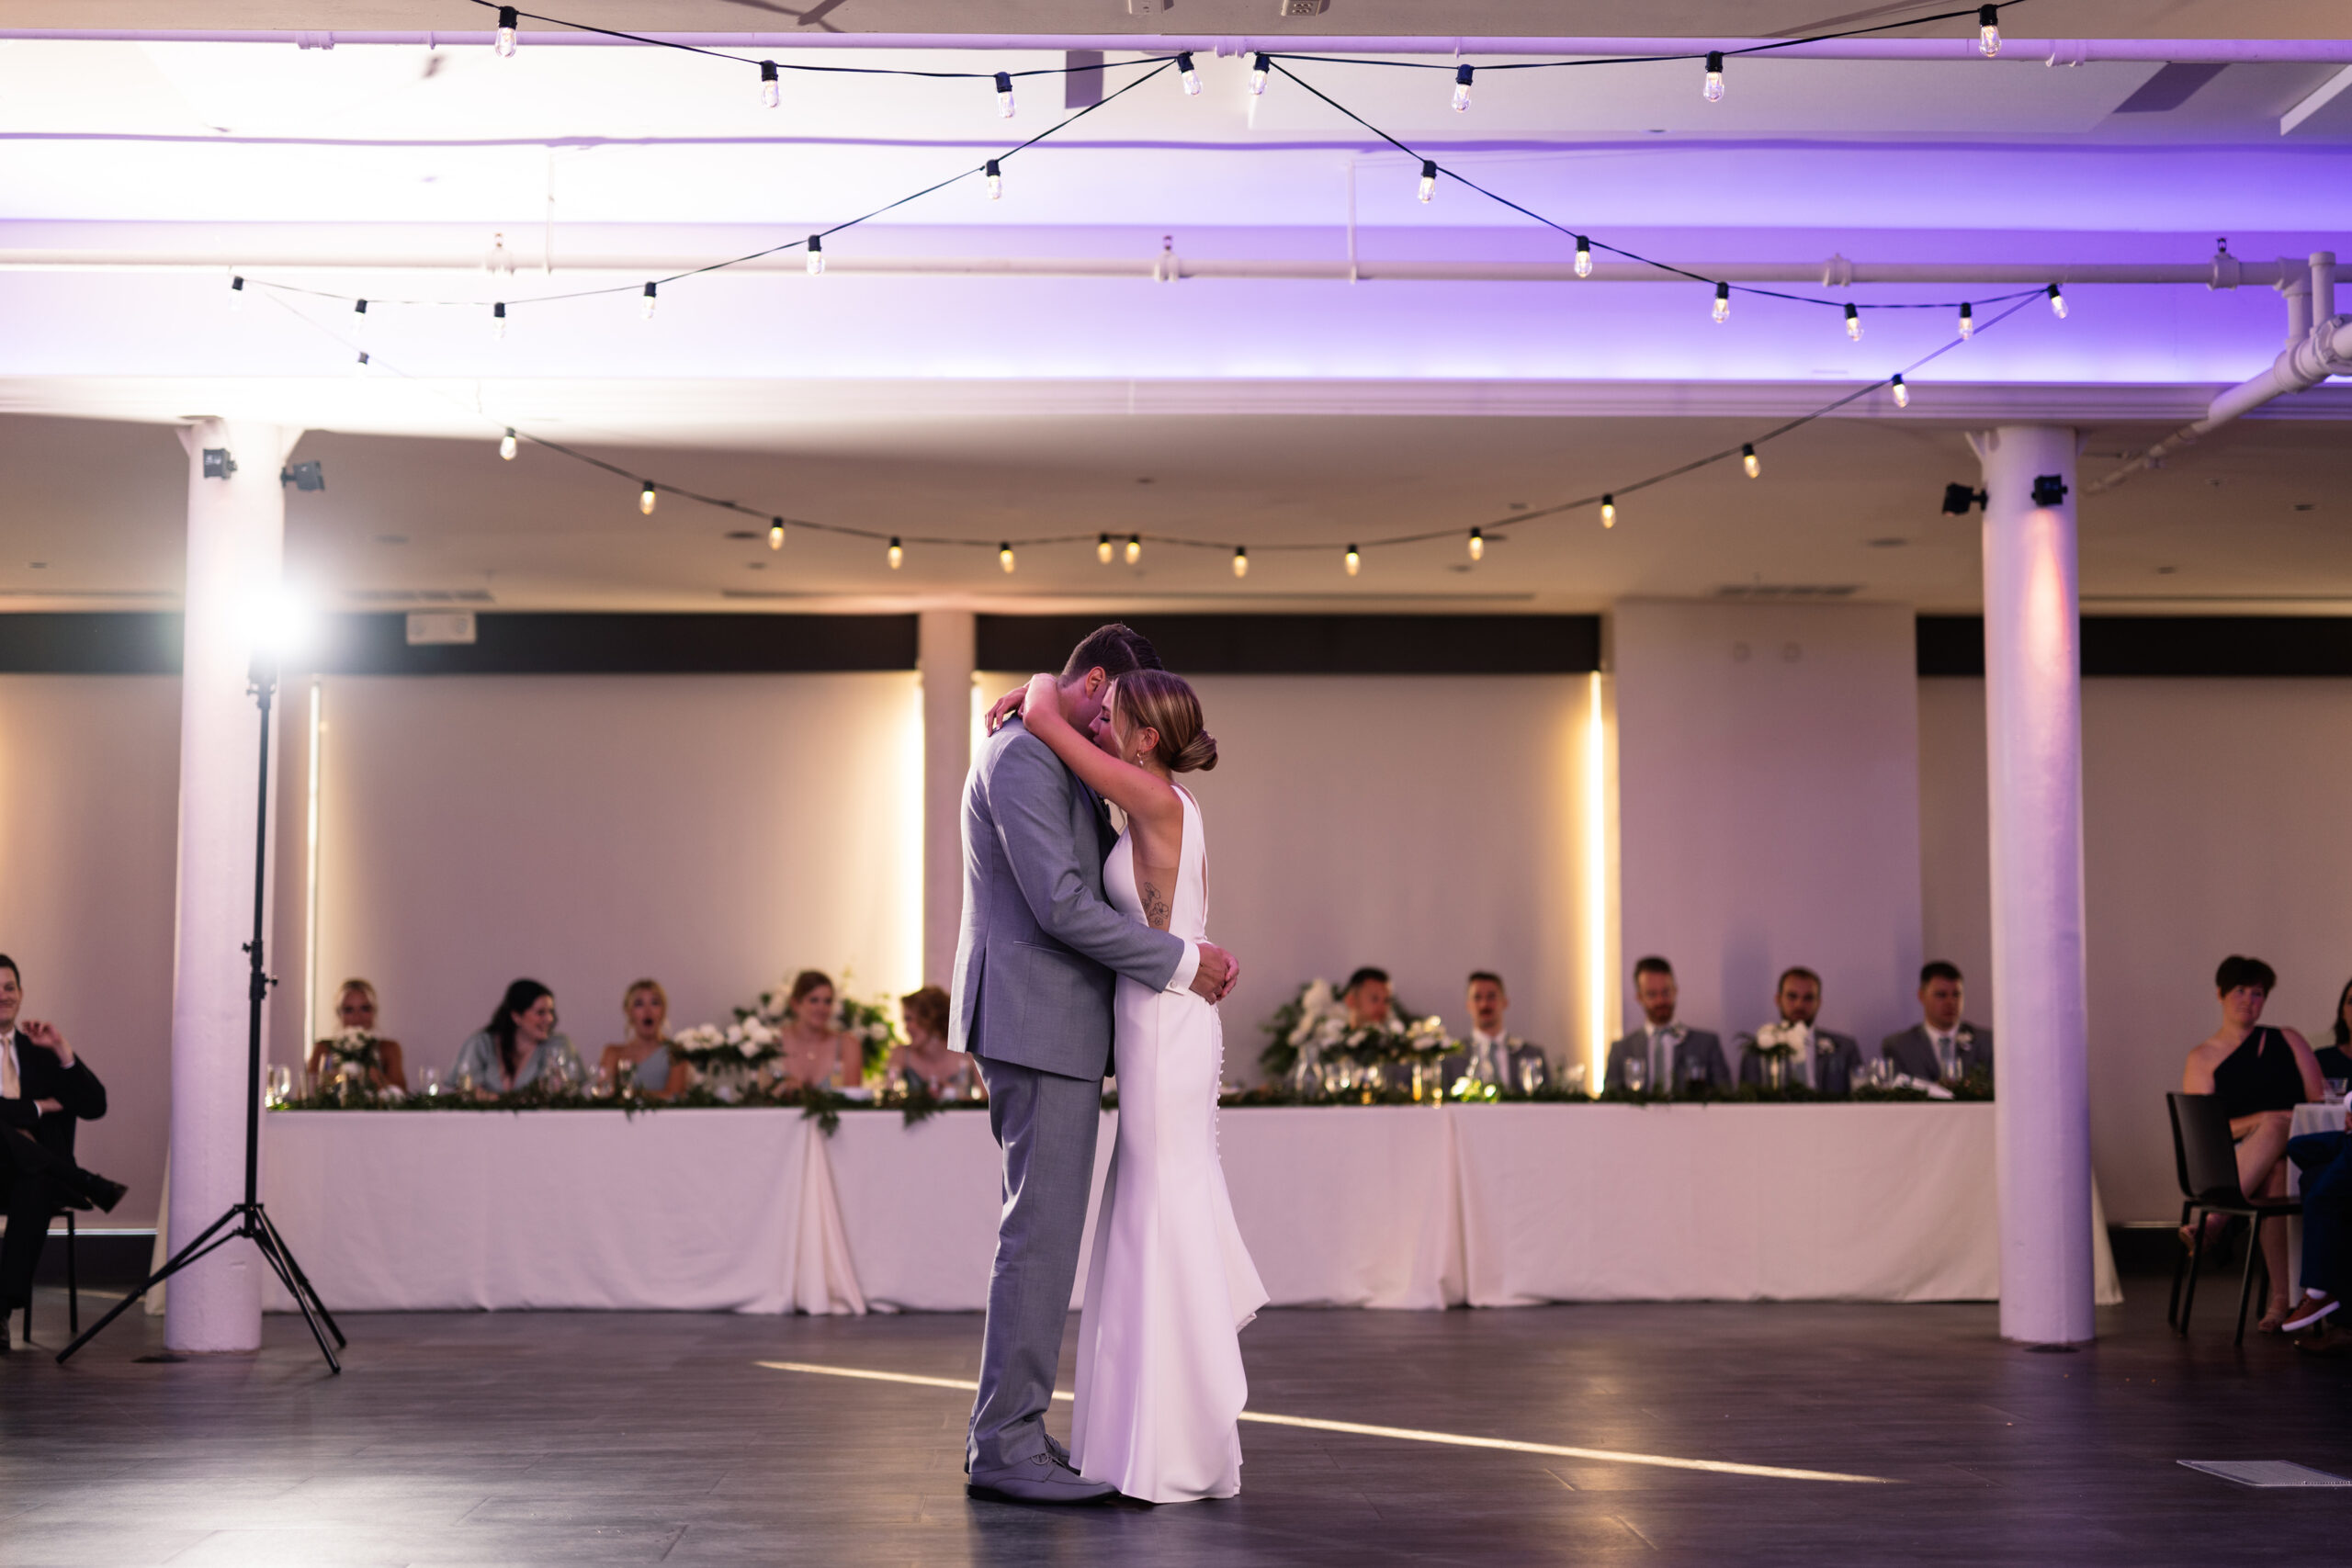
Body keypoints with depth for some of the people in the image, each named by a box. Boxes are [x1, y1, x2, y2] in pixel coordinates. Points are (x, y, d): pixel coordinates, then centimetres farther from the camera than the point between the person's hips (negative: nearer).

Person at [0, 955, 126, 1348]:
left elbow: (95, 1107, 6)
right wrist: (39, 1107, -4)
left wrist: (63, 1051, -5)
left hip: (36, 1170, 2)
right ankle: (91, 1185, -21)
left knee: (33, 1189, -36)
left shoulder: (40, 1051, 18)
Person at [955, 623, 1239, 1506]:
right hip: (1037, 1022, -11)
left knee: (1043, 1232, 11)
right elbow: (1062, 905, -21)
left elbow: (1102, 878, 24)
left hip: (1048, 1026, 11)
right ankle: (1007, 1447, -7)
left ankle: (1010, 1436, 15)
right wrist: (1181, 962, -15)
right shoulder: (1023, 758, -13)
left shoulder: (1048, 759, 21)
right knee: (1042, 1232, -10)